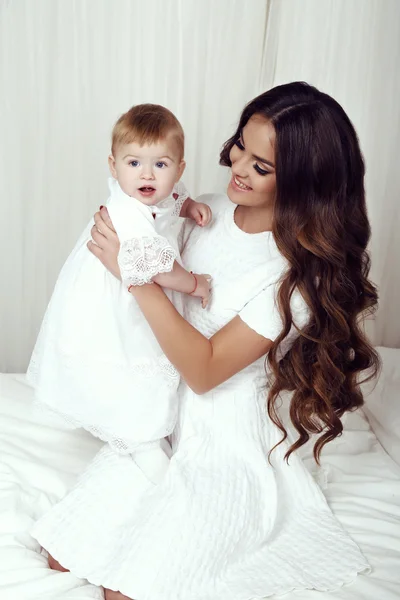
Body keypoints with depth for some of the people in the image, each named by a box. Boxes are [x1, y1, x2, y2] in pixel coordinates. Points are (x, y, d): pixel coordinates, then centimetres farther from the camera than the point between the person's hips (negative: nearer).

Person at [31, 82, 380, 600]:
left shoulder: (301, 270, -22)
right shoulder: (209, 212, -5)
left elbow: (205, 370, -25)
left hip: (224, 444, -5)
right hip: (163, 412, 6)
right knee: (63, 558, 5)